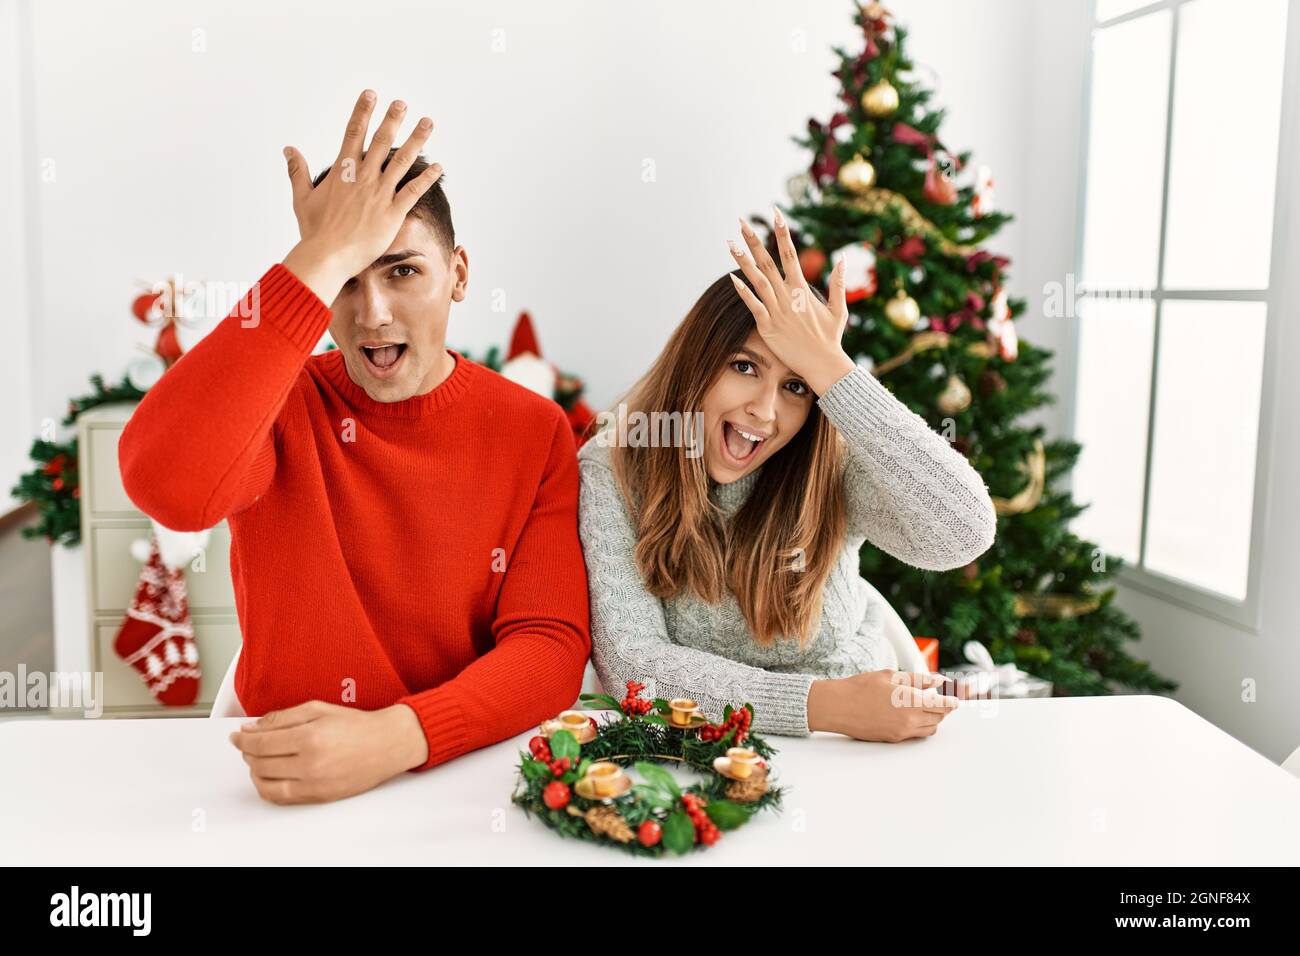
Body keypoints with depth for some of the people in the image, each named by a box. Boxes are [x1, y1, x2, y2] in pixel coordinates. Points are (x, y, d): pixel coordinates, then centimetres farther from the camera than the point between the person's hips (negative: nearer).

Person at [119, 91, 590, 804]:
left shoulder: (537, 432, -3)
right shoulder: (281, 406, -6)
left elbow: (552, 644, -9)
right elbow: (167, 485, -28)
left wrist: (395, 736, -26)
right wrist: (324, 259, -25)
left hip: (460, 772, 0)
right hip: (283, 783, 0)